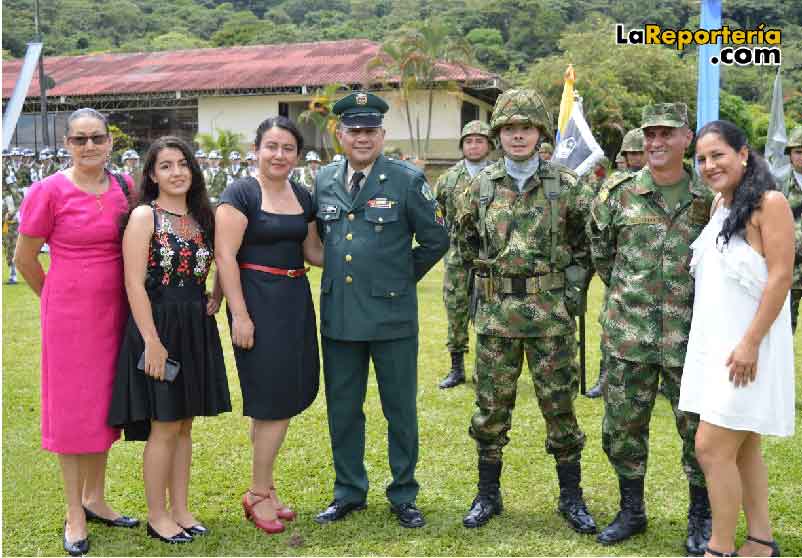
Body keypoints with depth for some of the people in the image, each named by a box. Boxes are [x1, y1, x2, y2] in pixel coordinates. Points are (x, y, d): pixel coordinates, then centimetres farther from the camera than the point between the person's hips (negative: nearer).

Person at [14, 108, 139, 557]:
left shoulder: (124, 188, 2)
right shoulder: (49, 191, -10)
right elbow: (24, 258, -2)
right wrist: (58, 299, 8)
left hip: (114, 312, 4)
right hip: (69, 315, -4)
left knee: (104, 404, 14)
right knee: (73, 407, 5)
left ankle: (95, 498, 31)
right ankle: (75, 514, 18)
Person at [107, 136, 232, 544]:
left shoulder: (201, 216, 10)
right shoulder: (144, 216, -8)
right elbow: (134, 284, -14)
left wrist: (216, 298, 3)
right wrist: (152, 341, -19)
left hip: (196, 329, 6)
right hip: (157, 327, -6)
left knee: (184, 425, 12)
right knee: (164, 428, 0)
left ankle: (180, 510, 23)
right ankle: (157, 517, 15)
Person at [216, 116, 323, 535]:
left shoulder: (303, 197, 10)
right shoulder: (241, 193, -9)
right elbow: (225, 256, -13)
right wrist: (239, 316, -18)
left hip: (296, 301, 7)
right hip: (257, 300, -7)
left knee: (287, 396, 12)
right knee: (274, 400, -2)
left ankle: (263, 485, 27)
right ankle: (259, 493, 14)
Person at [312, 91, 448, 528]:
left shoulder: (407, 180, -6)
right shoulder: (324, 181, 7)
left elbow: (436, 240, 0)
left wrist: (402, 277, 5)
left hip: (392, 314, -4)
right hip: (338, 313, 4)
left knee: (400, 410, 7)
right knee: (342, 409, 13)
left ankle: (403, 496, 23)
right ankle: (349, 493, 29)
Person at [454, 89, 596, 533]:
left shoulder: (566, 186, -1)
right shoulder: (481, 186, 3)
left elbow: (588, 242, 8)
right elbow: (465, 240, 16)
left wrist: (573, 288, 1)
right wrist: (490, 270, 9)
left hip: (551, 313, -1)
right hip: (496, 312, 2)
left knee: (559, 405, 6)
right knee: (490, 406, 8)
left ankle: (571, 497, 22)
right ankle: (488, 494, 23)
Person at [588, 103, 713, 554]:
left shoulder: (709, 198, 0)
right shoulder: (618, 193, 0)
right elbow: (599, 251, 12)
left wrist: (695, 299, 8)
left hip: (688, 336, -1)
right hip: (627, 334, 1)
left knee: (699, 428, 6)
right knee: (622, 426, 9)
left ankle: (702, 520, 25)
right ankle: (632, 511, 28)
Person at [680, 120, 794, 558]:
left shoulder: (769, 202, -11)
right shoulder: (719, 204, 13)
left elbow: (780, 277, -16)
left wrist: (750, 343, -20)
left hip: (745, 345, -8)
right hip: (713, 341, 8)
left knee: (711, 447, -7)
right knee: (743, 447, 14)